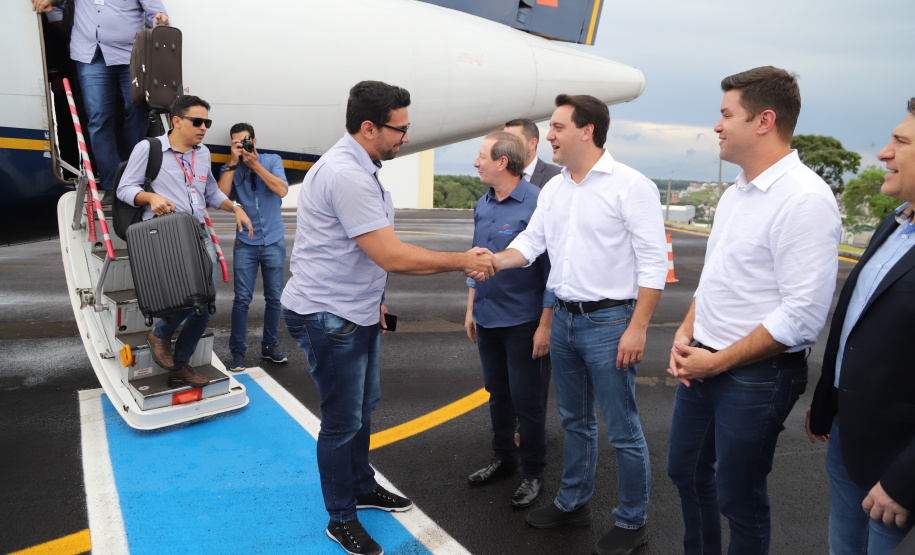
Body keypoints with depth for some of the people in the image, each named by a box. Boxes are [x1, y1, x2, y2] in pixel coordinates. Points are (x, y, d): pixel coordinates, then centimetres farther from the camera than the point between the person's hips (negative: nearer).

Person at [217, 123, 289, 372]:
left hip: (274, 242, 1)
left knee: (274, 298, 6)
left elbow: (282, 190, -13)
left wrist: (254, 164, -14)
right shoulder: (231, 168, 4)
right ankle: (237, 351, 6)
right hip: (245, 243, 0)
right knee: (242, 298, -3)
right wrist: (234, 162, -12)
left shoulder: (272, 160, 3)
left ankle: (269, 346, 20)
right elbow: (221, 194, -13)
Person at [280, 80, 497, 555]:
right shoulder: (346, 175, -25)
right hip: (327, 318, -10)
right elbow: (391, 256, -28)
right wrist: (464, 262, -19)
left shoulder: (358, 168, 10)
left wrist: (372, 300, 23)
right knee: (343, 422, 3)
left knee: (364, 406, 22)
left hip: (355, 313, 10)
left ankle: (361, 486, 42)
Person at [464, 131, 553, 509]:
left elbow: (551, 267, -15)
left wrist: (545, 325, -17)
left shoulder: (536, 204, -15)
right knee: (497, 393, 18)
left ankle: (533, 473, 22)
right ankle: (503, 459, 36)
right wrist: (471, 309, 15)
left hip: (522, 321, -7)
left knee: (525, 399, 4)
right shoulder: (483, 205, 8)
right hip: (487, 320, 7)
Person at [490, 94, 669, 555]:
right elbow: (531, 241, 10)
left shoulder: (630, 186, -12)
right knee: (574, 421, 20)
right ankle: (573, 503, 37)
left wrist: (637, 328, -18)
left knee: (622, 429, 4)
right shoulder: (553, 189, 10)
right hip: (564, 319, 7)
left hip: (608, 322, -7)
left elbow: (654, 262, -14)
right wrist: (493, 261, -10)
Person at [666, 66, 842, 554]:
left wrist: (718, 362, -17)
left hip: (755, 376, -8)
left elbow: (802, 314, -24)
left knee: (737, 499, 8)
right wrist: (685, 335, 3)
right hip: (701, 363, 9)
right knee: (685, 471, 22)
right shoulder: (735, 193, 9)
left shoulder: (805, 198, -19)